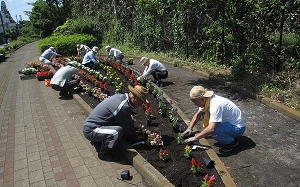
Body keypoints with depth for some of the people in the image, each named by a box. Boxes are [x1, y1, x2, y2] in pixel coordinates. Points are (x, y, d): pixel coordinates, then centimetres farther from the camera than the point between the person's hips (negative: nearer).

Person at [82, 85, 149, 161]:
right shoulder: (124, 107, -26)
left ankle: (95, 139, 21)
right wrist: (136, 138, 3)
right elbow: (129, 128, -13)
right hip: (90, 131, -10)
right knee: (118, 131, -30)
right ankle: (104, 153, -4)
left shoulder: (119, 96, 0)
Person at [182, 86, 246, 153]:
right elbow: (197, 115, 9)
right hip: (228, 121, 9)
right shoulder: (205, 100, -6)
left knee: (212, 131, -33)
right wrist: (189, 128, -2)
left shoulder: (215, 105, -33)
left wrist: (195, 138, -31)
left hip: (238, 127, -9)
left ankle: (232, 141, -3)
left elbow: (211, 129, -39)